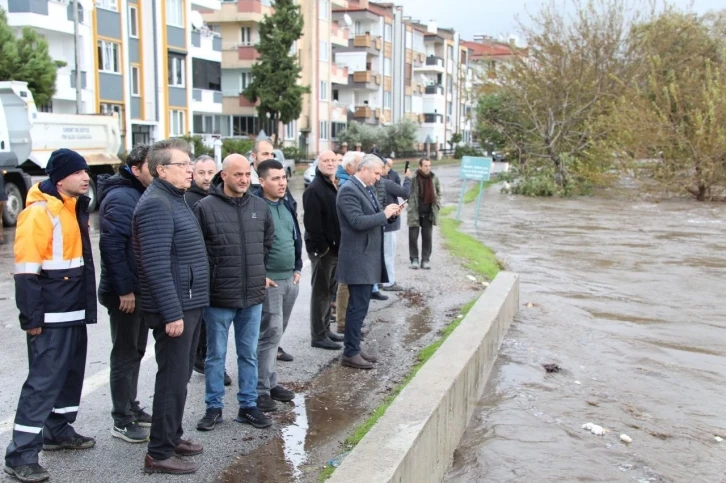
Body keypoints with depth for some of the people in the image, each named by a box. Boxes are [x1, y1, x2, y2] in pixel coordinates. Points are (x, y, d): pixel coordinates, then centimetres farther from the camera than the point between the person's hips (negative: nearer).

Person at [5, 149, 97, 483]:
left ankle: (58, 430, 34)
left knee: (72, 372, 18)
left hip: (74, 311, 9)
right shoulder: (39, 212, -16)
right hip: (51, 316, -9)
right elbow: (26, 270, -20)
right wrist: (32, 317, -21)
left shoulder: (75, 209, 13)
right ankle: (20, 455, 0)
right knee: (43, 379, -7)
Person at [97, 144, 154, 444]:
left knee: (135, 351, 17)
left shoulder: (142, 195, 12)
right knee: (125, 355, -1)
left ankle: (131, 408, 29)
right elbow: (111, 245, -23)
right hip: (125, 292, -9)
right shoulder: (120, 197, -16)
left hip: (141, 289, 9)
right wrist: (124, 290, -23)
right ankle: (122, 421, 9)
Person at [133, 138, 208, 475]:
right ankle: (159, 453, 8)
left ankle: (172, 436, 31)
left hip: (189, 304, 10)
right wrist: (173, 313, -24)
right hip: (175, 309, -10)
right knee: (173, 379, -3)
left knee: (180, 375, 18)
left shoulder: (174, 199, 15)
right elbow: (157, 266, -24)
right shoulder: (156, 204, -18)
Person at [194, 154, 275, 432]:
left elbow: (268, 242, 19)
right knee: (216, 355, 9)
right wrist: (211, 277, -6)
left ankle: (248, 406, 26)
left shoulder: (259, 206, 5)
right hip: (219, 296, -4)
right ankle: (214, 407, 23)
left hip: (253, 295, 4)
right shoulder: (206, 207, -10)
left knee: (249, 354, 13)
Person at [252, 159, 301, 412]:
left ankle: (270, 382, 25)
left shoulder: (286, 204, 12)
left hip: (290, 279, 8)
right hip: (268, 281, -7)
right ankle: (261, 389, 3)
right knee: (271, 333, -7)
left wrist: (298, 268, 15)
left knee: (276, 333, 15)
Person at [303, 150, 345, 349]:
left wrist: (338, 245, 13)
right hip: (322, 249, -9)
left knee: (329, 291, 16)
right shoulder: (314, 189, -16)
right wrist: (322, 247, -20)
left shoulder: (332, 186, 14)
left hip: (334, 248, 9)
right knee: (321, 292, -3)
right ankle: (318, 336, 4)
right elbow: (312, 222, -21)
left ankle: (325, 330, 26)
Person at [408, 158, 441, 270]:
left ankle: (425, 260, 16)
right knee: (413, 236, 3)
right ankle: (414, 259, 16)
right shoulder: (413, 178, -13)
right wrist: (411, 205, -11)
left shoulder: (434, 178, 0)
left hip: (429, 213, 3)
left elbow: (438, 193, 13)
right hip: (415, 212, -3)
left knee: (427, 237, 7)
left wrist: (437, 205, 4)